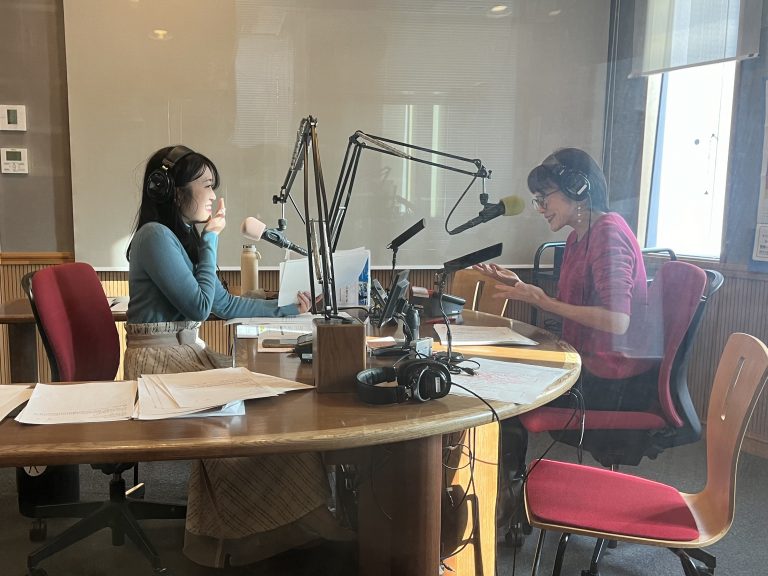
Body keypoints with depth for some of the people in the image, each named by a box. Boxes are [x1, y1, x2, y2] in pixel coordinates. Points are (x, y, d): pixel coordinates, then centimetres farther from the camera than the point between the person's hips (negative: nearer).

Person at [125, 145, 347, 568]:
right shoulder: (155, 236, -13)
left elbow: (225, 304, 20)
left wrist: (286, 309, 20)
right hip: (157, 359, -9)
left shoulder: (182, 236, 16)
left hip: (186, 352, 9)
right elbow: (199, 304, -14)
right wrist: (211, 240, -7)